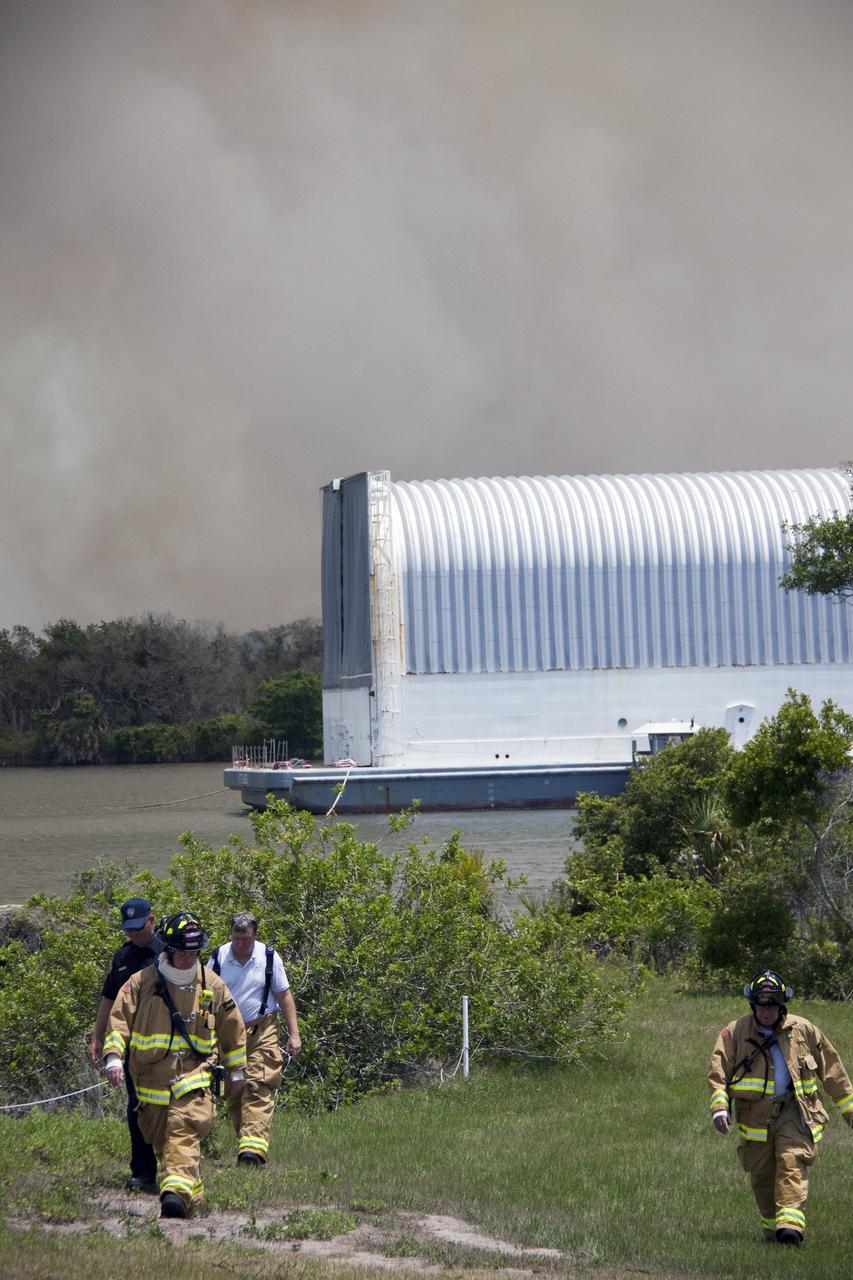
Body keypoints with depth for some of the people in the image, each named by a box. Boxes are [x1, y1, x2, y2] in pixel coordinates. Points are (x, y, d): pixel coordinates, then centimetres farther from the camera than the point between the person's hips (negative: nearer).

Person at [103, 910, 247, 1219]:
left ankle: (177, 1190, -35)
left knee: (184, 1132, -22)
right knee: (160, 1141, 9)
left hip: (193, 1075, -2)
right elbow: (119, 1019, -1)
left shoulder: (212, 986, 6)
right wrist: (113, 1056, -15)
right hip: (152, 1075, 2)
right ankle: (192, 1193, 26)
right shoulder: (142, 983, 1)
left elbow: (232, 1029, 17)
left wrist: (236, 1071, 22)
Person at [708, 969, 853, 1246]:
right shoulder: (735, 1033, 5)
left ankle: (790, 1224, -33)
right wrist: (719, 1107, -19)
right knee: (761, 1176, 3)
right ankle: (771, 1226, 23)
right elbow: (718, 1072, -3)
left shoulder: (803, 1030, 8)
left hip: (794, 1111, -1)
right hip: (755, 1115, 1)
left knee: (792, 1161, -21)